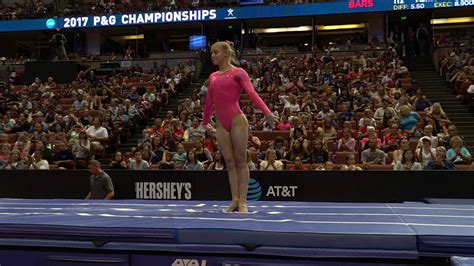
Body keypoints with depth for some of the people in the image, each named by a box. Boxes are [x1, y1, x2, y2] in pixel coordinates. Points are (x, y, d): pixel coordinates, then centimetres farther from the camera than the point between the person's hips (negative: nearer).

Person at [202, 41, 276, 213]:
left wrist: (267, 112, -26)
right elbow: (209, 101, 25)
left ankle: (242, 201, 2)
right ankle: (234, 200, 12)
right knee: (229, 162, 7)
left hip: (237, 120, -5)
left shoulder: (238, 72, 0)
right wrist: (205, 122, 32)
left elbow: (251, 93, -12)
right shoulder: (213, 77, 16)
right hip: (221, 124, 6)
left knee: (240, 161, -1)